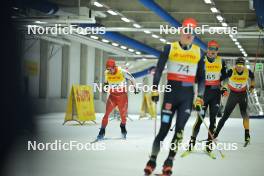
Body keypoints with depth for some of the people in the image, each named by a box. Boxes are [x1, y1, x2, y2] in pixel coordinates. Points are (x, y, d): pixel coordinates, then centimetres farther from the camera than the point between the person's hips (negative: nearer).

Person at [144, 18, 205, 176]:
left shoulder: (198, 52, 7)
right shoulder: (170, 48, 0)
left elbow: (201, 77, 12)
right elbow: (159, 69, 1)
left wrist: (200, 97, 6)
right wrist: (155, 89, -8)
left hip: (188, 95, 2)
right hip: (171, 92, -2)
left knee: (180, 129, -6)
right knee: (164, 129, -4)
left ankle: (169, 162, 4)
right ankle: (152, 160, 9)